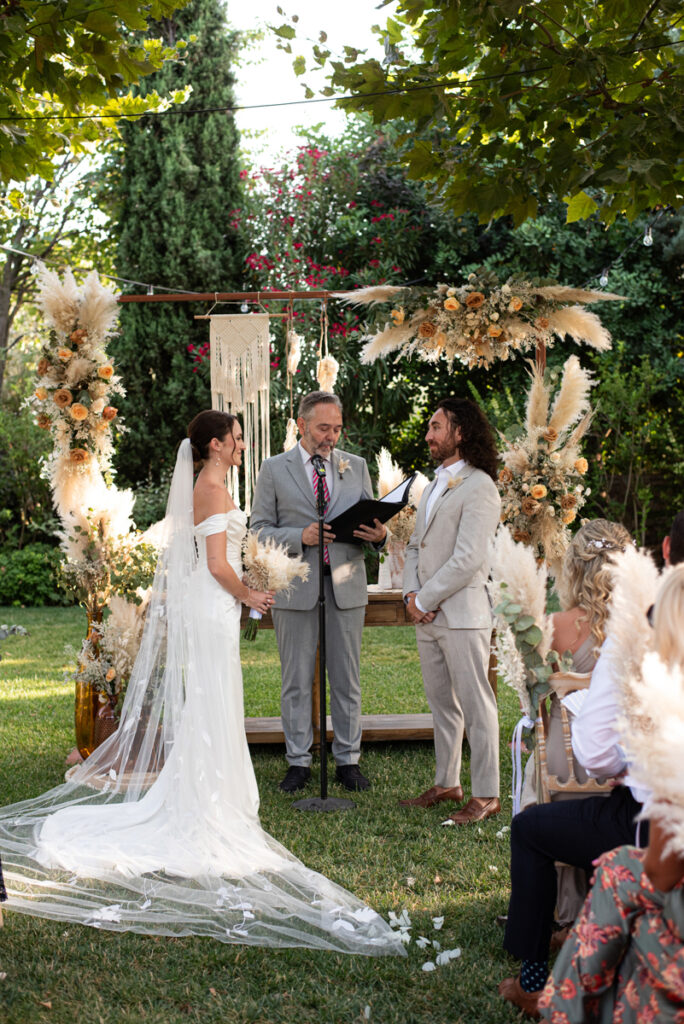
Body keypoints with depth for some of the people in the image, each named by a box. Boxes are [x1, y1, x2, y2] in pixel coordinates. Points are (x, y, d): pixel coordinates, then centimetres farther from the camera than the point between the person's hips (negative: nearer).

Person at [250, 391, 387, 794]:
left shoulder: (357, 467, 10)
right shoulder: (274, 470, 2)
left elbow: (369, 522, 12)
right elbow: (260, 530, 0)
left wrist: (378, 535, -12)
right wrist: (300, 537, -17)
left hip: (346, 585, 2)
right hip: (296, 588, -2)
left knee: (347, 679, 7)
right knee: (297, 680, 5)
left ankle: (349, 760, 16)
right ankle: (299, 761, 15)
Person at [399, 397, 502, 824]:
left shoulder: (479, 488, -12)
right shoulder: (434, 485, 17)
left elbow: (468, 559, -19)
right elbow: (416, 546, 18)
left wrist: (426, 601, -14)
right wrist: (412, 594, 1)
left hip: (462, 613, -9)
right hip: (428, 614, 9)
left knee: (476, 705, -1)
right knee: (441, 703, 16)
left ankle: (487, 795, 6)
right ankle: (447, 783, 27)